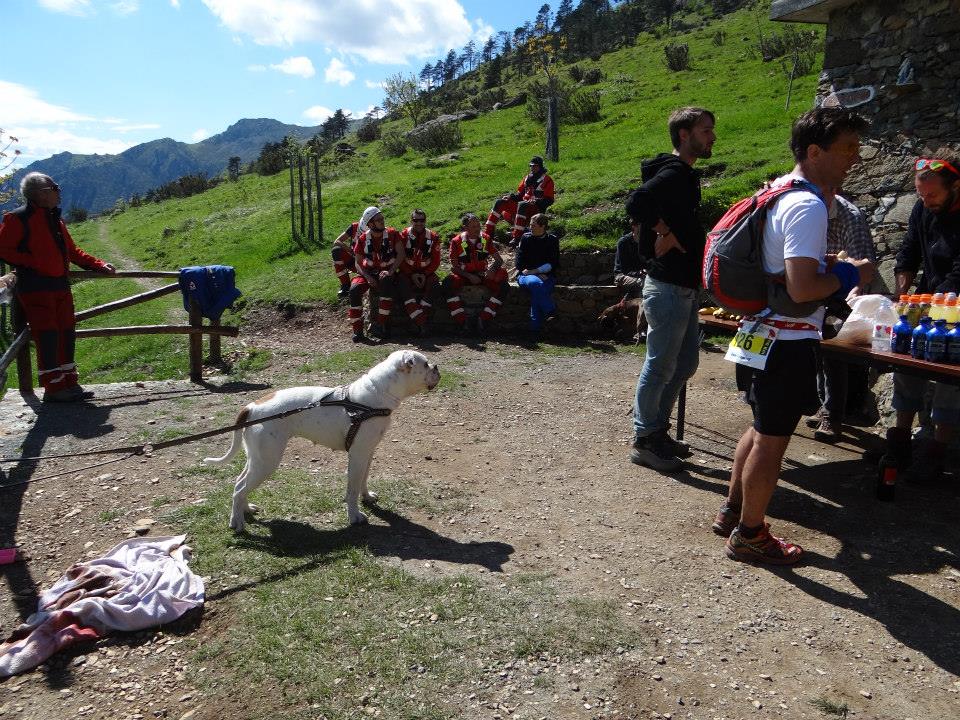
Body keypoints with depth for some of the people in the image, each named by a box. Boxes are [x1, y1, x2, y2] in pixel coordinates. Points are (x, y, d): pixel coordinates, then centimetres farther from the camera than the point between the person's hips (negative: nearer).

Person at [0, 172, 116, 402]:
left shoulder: (55, 220, 17)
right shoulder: (19, 219, -7)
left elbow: (72, 252, 23)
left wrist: (99, 265, 14)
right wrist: (32, 263, -19)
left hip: (60, 286, 8)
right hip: (35, 288, -8)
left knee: (66, 335, 10)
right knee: (47, 337, -6)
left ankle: (69, 384, 18)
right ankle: (53, 388, 1)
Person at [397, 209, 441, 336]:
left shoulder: (433, 237, 1)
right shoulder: (403, 236, -2)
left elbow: (436, 261, 2)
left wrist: (425, 275, -11)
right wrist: (412, 275, -12)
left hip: (426, 272, 1)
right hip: (407, 272, -1)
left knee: (433, 284, -30)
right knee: (403, 284, -32)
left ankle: (418, 319, -33)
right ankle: (421, 321, -42)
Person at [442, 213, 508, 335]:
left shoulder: (485, 240, 4)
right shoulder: (456, 241, -3)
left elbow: (499, 259, 4)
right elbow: (454, 266, -5)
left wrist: (492, 269, -19)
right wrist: (469, 276, -20)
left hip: (482, 274, 2)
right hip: (463, 275, -2)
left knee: (501, 285, -25)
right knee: (448, 282, -33)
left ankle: (483, 319, -23)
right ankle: (462, 323, -33)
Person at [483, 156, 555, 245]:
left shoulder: (547, 180, -2)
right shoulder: (528, 177, 17)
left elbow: (549, 200, -9)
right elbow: (520, 194, 21)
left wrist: (536, 201, -25)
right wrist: (511, 196, 0)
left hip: (537, 208, -7)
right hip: (524, 202, 7)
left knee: (522, 205, -41)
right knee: (500, 203, -8)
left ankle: (517, 237, -48)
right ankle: (488, 232, -17)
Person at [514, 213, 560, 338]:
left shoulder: (552, 240, 8)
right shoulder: (526, 238, 7)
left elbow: (554, 264, 4)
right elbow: (519, 263, 2)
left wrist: (535, 271, -8)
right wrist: (538, 275, -8)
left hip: (546, 277, 0)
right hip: (525, 276, 0)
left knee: (536, 292, -33)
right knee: (536, 283, -37)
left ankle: (535, 330, -33)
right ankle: (551, 312, -31)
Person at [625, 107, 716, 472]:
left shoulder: (684, 175, 16)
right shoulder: (673, 174, -15)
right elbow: (636, 203, -32)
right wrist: (665, 232, -20)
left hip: (684, 287, 10)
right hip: (668, 287, -10)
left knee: (685, 363, 16)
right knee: (660, 366, -2)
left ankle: (657, 430, 27)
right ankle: (644, 441, 10)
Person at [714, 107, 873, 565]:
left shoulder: (781, 190, 11)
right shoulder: (808, 207, -21)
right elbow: (802, 288, -29)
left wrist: (828, 263, 13)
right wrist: (850, 275, -12)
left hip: (764, 334, 10)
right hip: (787, 342, -10)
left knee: (763, 429, 22)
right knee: (773, 440, 3)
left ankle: (732, 511, 35)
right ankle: (749, 535, 18)